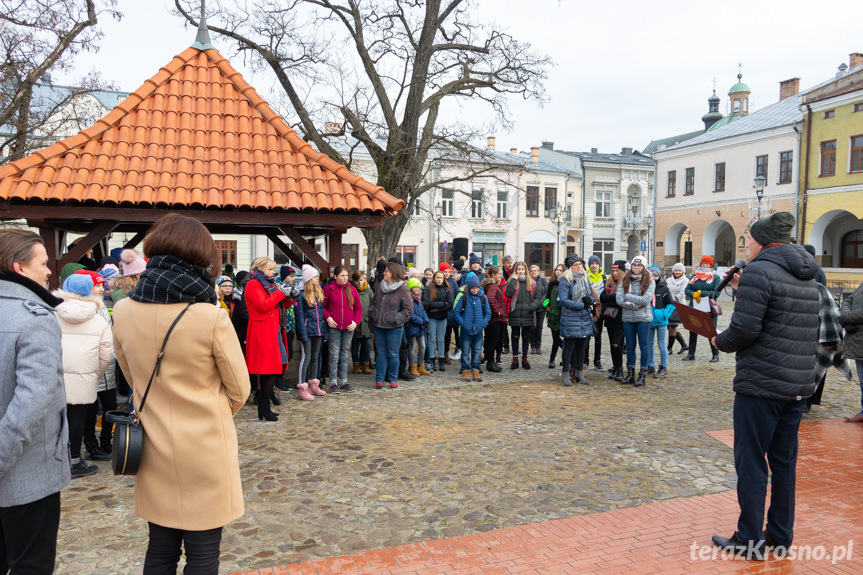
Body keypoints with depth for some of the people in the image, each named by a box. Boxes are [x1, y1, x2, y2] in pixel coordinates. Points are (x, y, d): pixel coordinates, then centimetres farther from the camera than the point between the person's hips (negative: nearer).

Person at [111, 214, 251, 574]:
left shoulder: (123, 312, -6)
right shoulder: (211, 317, -20)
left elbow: (134, 379, 9)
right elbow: (238, 389, -7)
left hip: (154, 449, 5)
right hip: (205, 450, -4)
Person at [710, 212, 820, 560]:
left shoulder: (759, 272, -14)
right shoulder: (807, 278, 13)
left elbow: (744, 329, -22)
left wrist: (719, 341, -1)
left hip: (762, 384, -8)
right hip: (799, 384, 8)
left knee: (751, 462, 1)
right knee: (784, 460, 16)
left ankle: (750, 541, 9)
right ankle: (781, 535, 27)